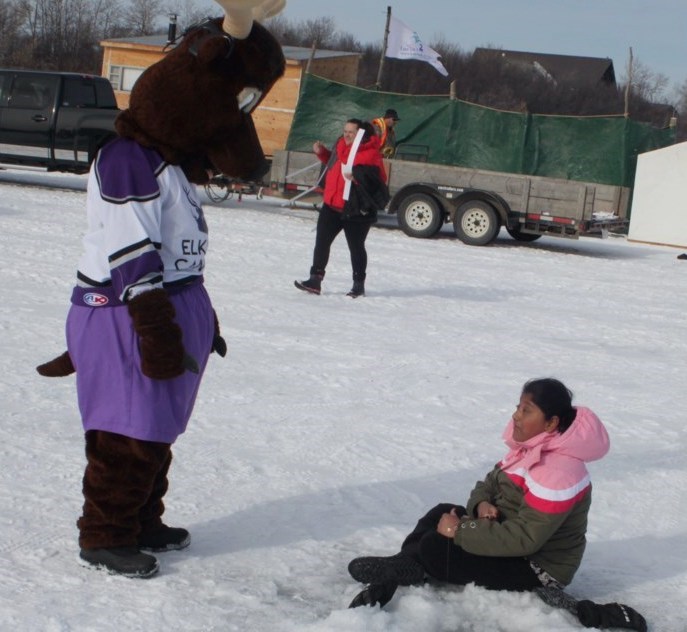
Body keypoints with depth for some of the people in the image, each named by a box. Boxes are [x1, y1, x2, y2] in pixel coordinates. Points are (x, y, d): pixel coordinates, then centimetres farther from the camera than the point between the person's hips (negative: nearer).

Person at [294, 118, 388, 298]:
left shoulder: (371, 154, -14)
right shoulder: (341, 145, 10)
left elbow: (378, 179, -21)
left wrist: (357, 176, -33)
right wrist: (322, 152, 14)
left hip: (355, 210, -7)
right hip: (332, 206, 7)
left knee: (356, 247, 5)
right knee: (321, 242, 5)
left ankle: (359, 285, 17)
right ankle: (315, 280, 10)